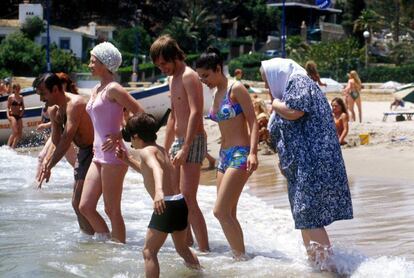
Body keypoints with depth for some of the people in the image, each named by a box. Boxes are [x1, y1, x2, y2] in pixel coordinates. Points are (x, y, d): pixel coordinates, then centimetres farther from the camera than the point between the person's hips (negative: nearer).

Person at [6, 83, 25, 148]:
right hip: (13, 116, -6)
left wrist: (22, 112, -3)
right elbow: (8, 107, -5)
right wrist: (8, 115, -18)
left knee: (20, 134, 1)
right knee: (15, 132, -20)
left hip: (19, 116, 6)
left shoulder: (21, 97, 11)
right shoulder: (11, 97, -3)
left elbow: (23, 107, 17)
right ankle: (8, 146, -16)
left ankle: (13, 147, 9)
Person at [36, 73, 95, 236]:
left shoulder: (74, 104, -24)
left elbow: (66, 140, -30)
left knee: (80, 204, -14)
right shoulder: (54, 110, 6)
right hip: (83, 152, 10)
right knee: (77, 202, 15)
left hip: (95, 152, -10)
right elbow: (55, 141, 6)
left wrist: (49, 167, -29)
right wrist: (45, 162, -12)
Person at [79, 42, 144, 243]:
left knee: (112, 210, -1)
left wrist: (120, 136, -15)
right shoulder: (96, 90, 16)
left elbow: (140, 114, -15)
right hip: (98, 156, 9)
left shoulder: (113, 89, -11)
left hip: (113, 157, -9)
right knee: (85, 206, 9)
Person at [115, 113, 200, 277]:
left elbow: (157, 168, -30)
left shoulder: (146, 151, -7)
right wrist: (127, 160, 37)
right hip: (180, 203, 9)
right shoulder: (161, 150, 20)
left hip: (166, 205, -9)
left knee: (149, 252, -4)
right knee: (182, 247, 28)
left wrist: (159, 191, -47)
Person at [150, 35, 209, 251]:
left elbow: (195, 112, -22)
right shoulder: (172, 79, 18)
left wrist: (185, 149, -27)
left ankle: (204, 250, -11)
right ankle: (187, 244, 25)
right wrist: (165, 150, 25)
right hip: (178, 142, 10)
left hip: (193, 142, -10)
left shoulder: (189, 76, -12)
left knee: (188, 199, -14)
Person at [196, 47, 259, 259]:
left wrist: (253, 152, -24)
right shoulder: (216, 94, 15)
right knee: (228, 214, 8)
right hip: (224, 154, 9)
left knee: (221, 211, -15)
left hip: (240, 154, -9)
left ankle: (241, 257, -8)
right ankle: (240, 256, 14)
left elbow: (252, 121, -13)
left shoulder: (236, 89, -9)